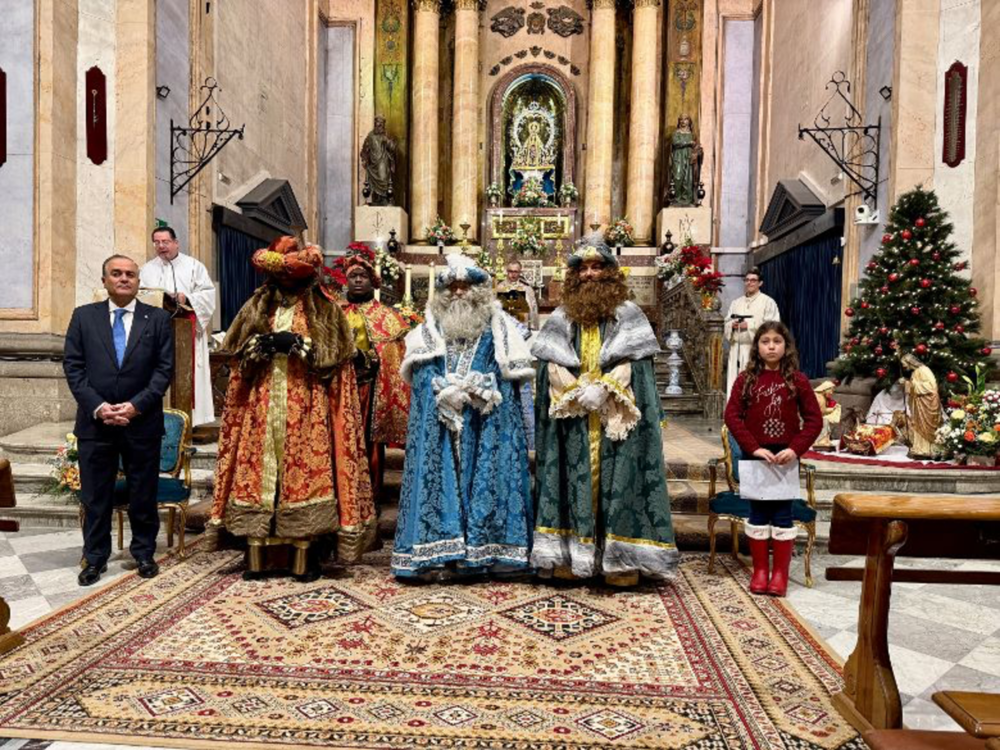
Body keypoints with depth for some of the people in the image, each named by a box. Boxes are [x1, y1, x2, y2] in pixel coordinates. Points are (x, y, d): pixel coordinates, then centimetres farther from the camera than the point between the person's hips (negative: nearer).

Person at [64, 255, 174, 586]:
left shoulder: (158, 319, 3)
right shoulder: (83, 316, 7)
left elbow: (165, 369, -2)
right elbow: (73, 366, 2)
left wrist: (136, 405, -12)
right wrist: (97, 406, -10)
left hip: (142, 422, -1)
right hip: (95, 421, 1)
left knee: (143, 493, 8)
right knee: (94, 495, 9)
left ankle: (144, 553, 24)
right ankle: (95, 557, 24)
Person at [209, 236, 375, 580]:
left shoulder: (325, 310, 6)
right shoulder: (256, 306, 17)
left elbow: (333, 354, -3)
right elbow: (236, 348, 12)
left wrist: (297, 344, -13)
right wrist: (261, 344, -7)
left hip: (306, 408, -3)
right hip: (261, 405, 3)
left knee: (304, 468, -5)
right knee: (258, 467, 0)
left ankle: (305, 551, 3)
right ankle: (255, 548, 8)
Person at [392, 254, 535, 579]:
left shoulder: (498, 328, 8)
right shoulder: (429, 329, 13)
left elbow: (512, 375, 2)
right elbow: (420, 375, 4)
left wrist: (481, 390, -12)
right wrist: (446, 393, -12)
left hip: (488, 423, -1)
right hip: (439, 424, 1)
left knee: (486, 478, -4)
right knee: (438, 476, -4)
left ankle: (484, 550, 1)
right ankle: (437, 554, -1)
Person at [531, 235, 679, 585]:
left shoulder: (628, 314, 7)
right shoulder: (561, 317, 12)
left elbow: (631, 361, -3)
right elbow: (552, 364, 4)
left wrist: (603, 388, -17)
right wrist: (577, 393, -10)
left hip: (615, 420, -2)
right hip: (572, 422, 2)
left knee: (618, 480, -3)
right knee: (573, 482, 1)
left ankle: (621, 560, 2)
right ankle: (569, 555, 7)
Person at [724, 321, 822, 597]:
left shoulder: (797, 380, -1)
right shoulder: (746, 379, 0)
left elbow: (814, 419, -2)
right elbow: (732, 415, -5)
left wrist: (795, 449, -15)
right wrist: (754, 448, -15)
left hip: (785, 457, 0)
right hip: (754, 456, 1)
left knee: (783, 514, 5)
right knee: (758, 513, 9)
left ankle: (780, 573, 18)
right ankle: (760, 571, 20)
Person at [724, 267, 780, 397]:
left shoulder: (768, 302, 2)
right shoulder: (735, 303, 19)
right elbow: (726, 326, 18)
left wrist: (749, 325, -13)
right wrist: (732, 325, -5)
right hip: (737, 350, 5)